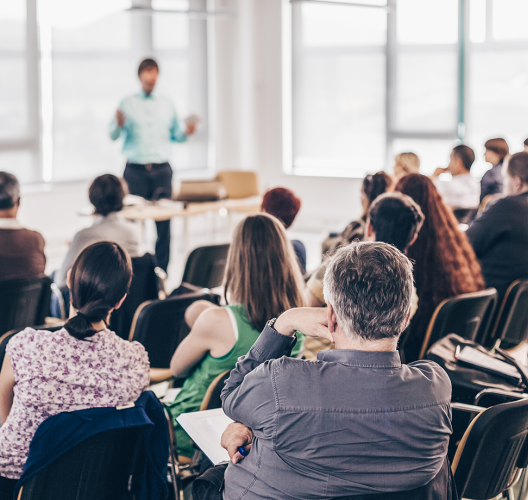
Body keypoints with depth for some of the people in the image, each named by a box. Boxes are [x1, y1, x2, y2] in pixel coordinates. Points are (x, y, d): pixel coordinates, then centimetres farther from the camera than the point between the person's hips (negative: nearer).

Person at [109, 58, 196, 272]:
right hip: (136, 171, -2)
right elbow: (113, 135, 0)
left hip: (161, 170, 2)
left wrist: (186, 133, -5)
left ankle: (161, 270, 2)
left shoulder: (166, 105, 15)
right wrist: (119, 124, -22)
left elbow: (175, 134, 16)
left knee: (164, 221, -2)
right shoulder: (128, 104, 6)